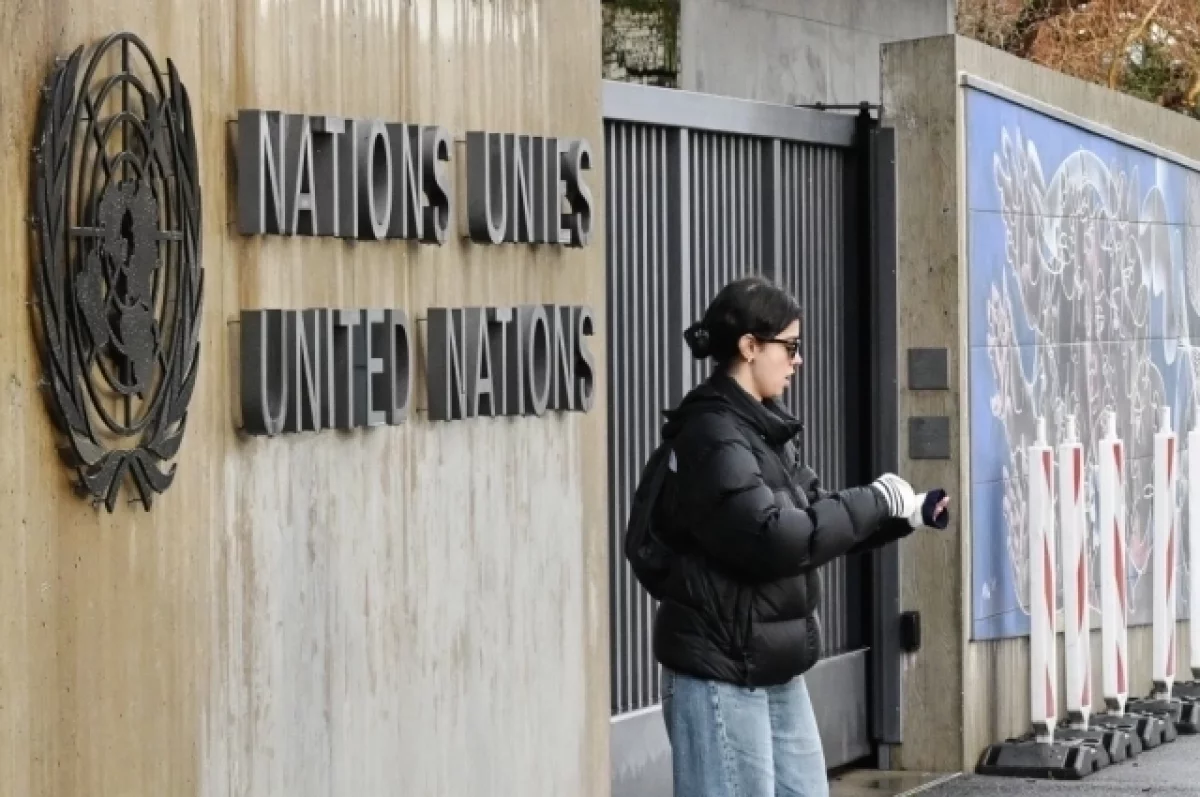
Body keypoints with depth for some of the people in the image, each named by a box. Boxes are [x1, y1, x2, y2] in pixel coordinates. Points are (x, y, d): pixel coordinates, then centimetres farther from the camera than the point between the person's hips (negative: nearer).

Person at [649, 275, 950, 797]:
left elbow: (815, 515, 20)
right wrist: (874, 501, -16)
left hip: (774, 671, 10)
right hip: (720, 672, -10)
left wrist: (907, 514, 7)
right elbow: (773, 537, -26)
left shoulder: (762, 427, 14)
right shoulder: (711, 435, -17)